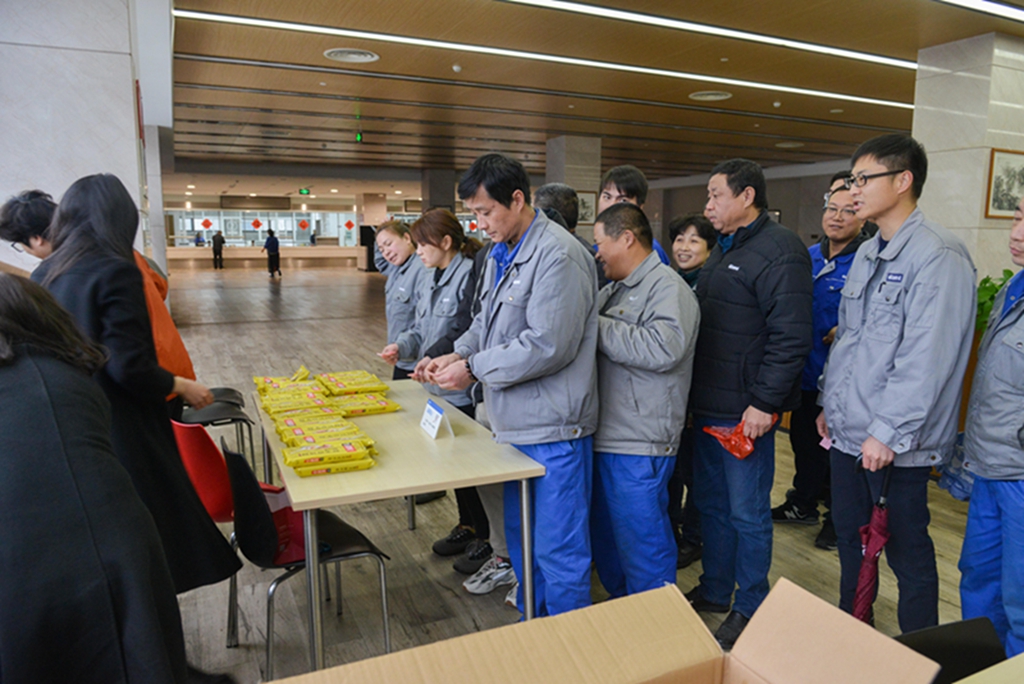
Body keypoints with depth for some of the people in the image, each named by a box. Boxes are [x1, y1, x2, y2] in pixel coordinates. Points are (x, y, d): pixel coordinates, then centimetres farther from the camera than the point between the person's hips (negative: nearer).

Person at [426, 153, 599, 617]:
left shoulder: (558, 256, -19)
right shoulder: (501, 253, 12)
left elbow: (547, 346, -24)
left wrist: (474, 369, -16)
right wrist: (457, 354, 3)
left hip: (553, 427, -10)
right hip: (515, 422, 10)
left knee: (558, 550, 3)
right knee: (520, 539, 22)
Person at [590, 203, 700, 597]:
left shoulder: (668, 289, -11)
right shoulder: (613, 290, 17)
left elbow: (663, 348, -29)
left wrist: (596, 327, -21)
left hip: (639, 448, -9)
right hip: (604, 438, 9)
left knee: (643, 546, 3)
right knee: (605, 538, 21)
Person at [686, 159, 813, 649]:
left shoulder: (778, 252, -14)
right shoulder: (723, 250, 16)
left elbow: (791, 338, -20)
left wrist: (764, 403, -21)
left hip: (746, 411, -9)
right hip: (709, 405, 9)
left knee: (747, 512, 5)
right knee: (710, 501, 18)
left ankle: (751, 608, 23)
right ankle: (714, 590, 35)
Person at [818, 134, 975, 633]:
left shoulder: (937, 255, -16)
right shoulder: (867, 254, 12)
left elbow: (925, 357, -22)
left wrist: (888, 432, -22)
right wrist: (830, 404, 16)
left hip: (895, 442, -8)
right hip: (849, 431, 8)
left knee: (906, 550, 7)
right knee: (850, 536, 20)